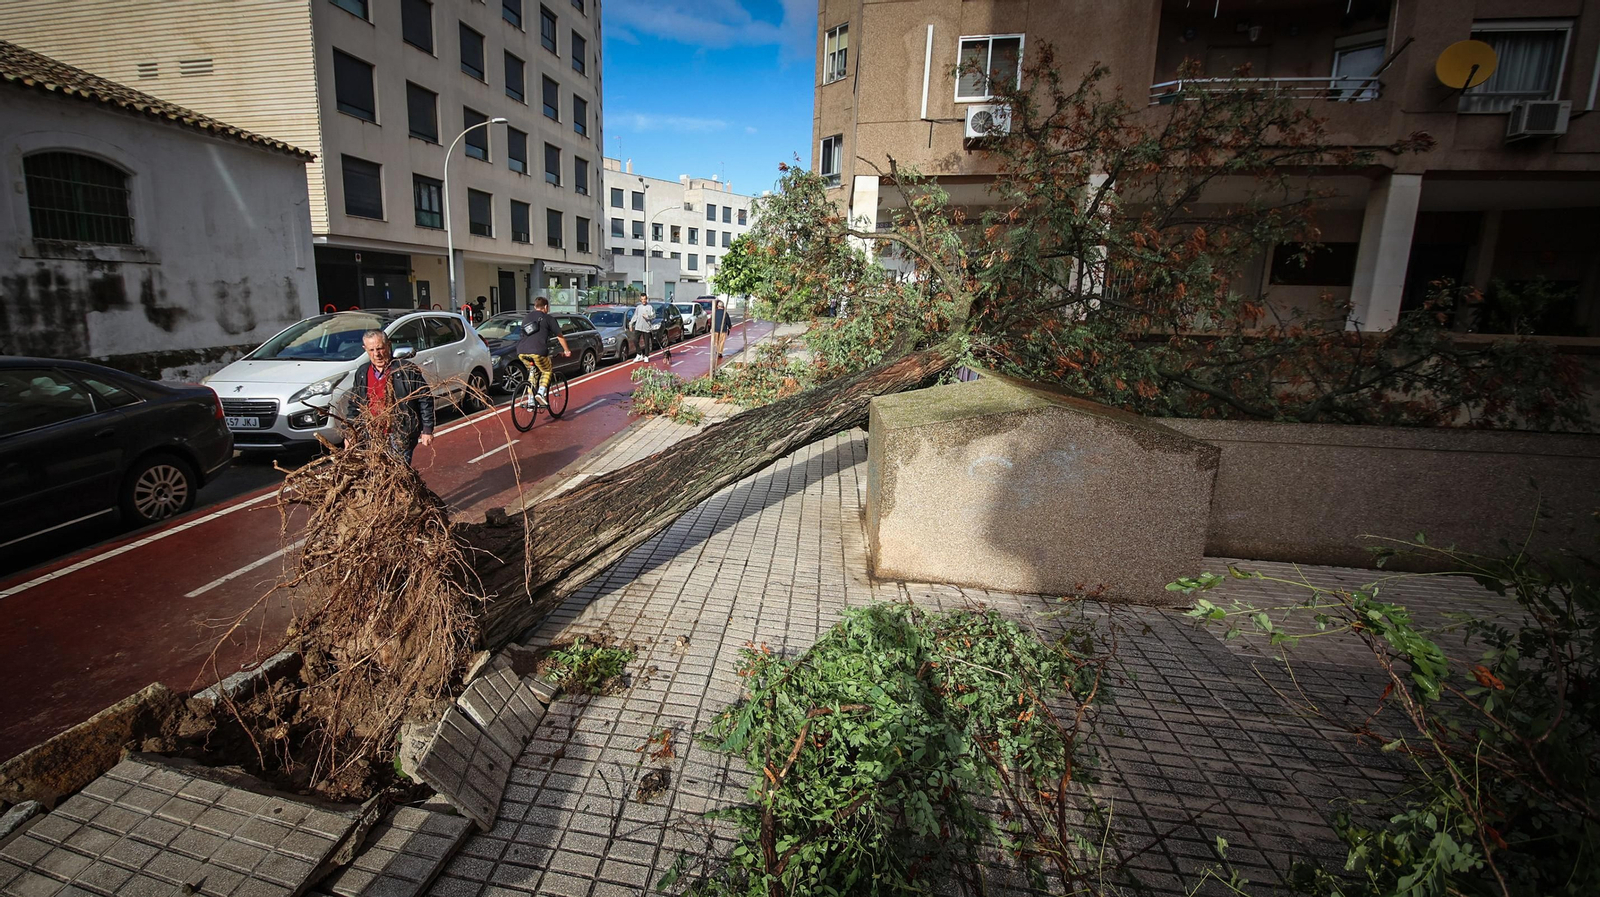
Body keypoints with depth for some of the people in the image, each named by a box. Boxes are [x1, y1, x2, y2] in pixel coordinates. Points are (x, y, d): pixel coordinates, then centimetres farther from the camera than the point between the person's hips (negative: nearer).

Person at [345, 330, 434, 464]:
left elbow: (425, 399, -5)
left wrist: (427, 430, -7)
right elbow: (354, 405, 20)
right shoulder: (361, 373, 11)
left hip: (401, 438, -5)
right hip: (371, 437, 5)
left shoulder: (407, 370, -6)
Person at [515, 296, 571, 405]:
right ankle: (540, 392, -9)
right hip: (537, 351, -5)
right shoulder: (548, 318, 12)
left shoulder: (527, 318, 28)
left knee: (532, 372, 25)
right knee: (547, 371, 16)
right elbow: (560, 336, 17)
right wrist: (566, 350, 31)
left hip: (521, 352, 5)